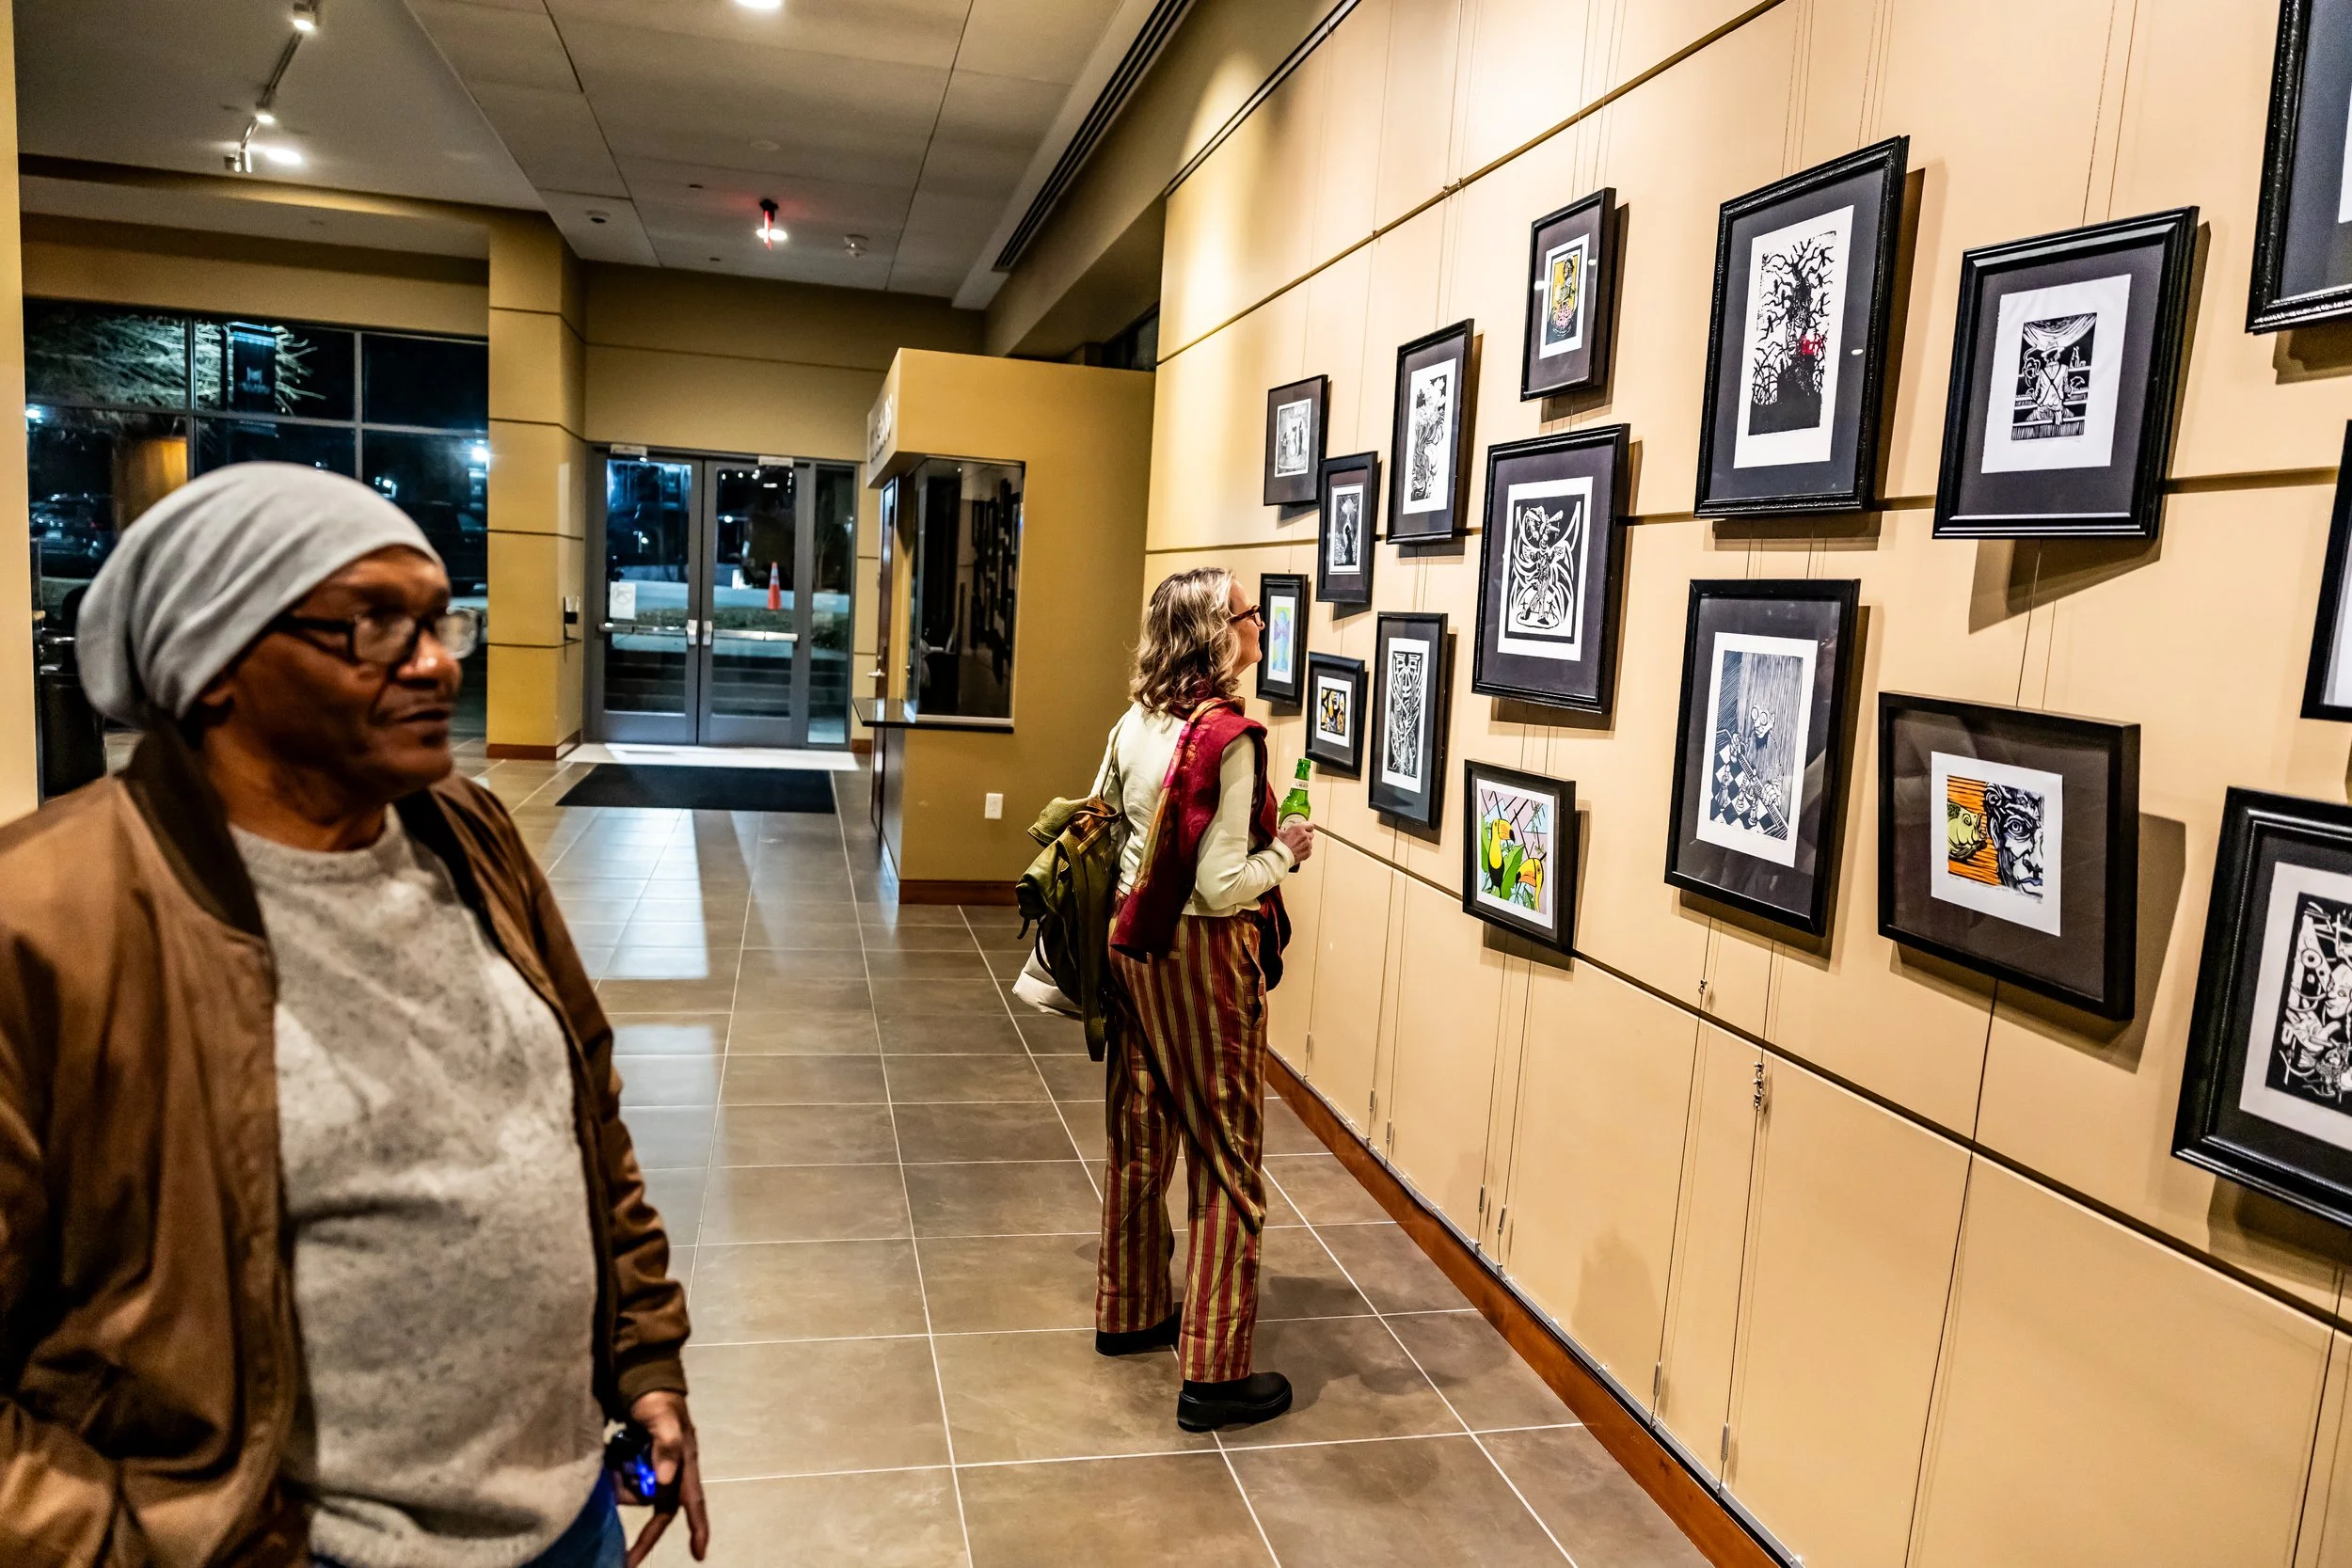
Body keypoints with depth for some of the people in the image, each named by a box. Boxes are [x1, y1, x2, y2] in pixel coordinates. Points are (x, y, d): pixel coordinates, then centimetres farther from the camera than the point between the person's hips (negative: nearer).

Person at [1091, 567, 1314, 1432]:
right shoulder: (1230, 737, -21)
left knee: (1139, 1140, 20)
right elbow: (1222, 886, -22)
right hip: (1204, 956, -8)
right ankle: (1214, 1374, 11)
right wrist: (1286, 850, -6)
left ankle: (1129, 1312, 37)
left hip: (1133, 944, 8)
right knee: (1227, 1163, 3)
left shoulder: (1135, 722, 3)